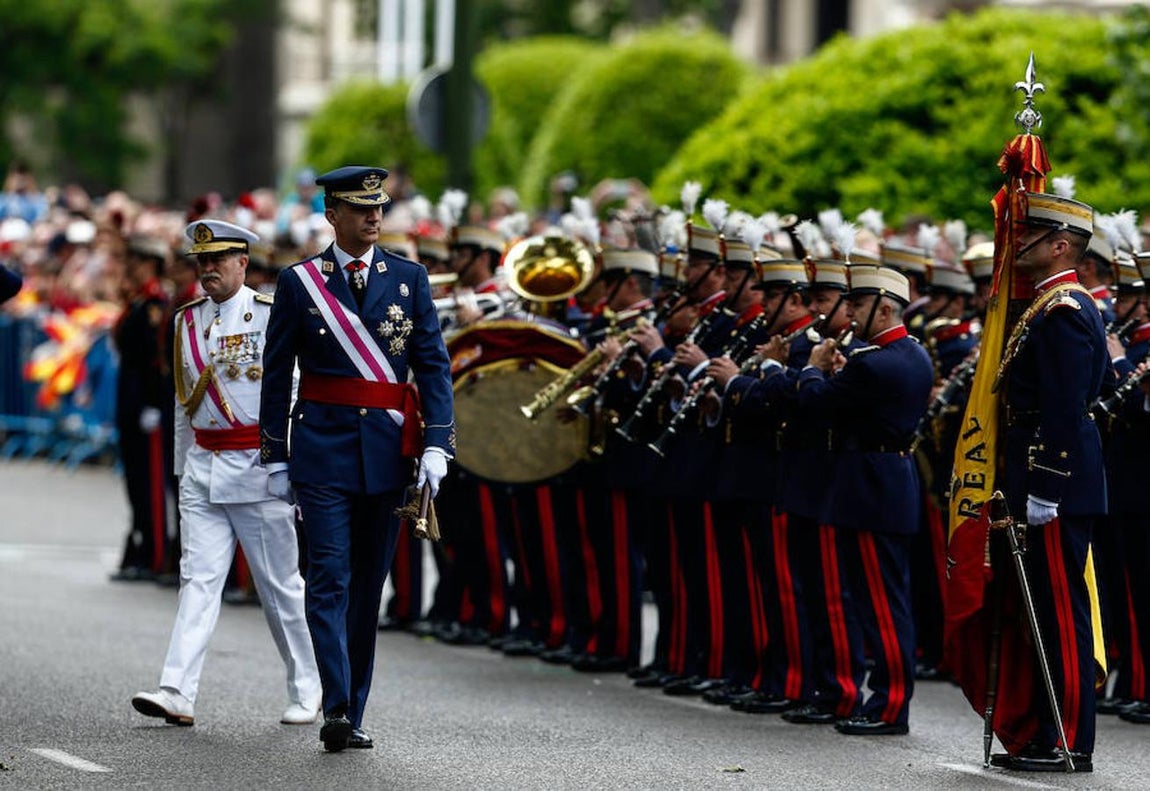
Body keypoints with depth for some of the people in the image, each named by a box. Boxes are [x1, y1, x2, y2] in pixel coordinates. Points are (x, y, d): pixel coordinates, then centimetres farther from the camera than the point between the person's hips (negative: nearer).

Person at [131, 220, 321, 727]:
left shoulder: (271, 315, -4)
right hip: (203, 470, 4)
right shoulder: (187, 321, 11)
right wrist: (182, 469, 18)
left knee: (280, 582, 4)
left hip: (259, 469, -4)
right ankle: (178, 694, -15)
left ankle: (306, 692, 16)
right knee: (198, 577, -6)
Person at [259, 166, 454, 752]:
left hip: (387, 452, 2)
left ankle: (352, 714, 13)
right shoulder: (299, 283, 2)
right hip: (322, 449, -2)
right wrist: (275, 457, 3)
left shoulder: (409, 278, 7)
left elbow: (433, 364, 4)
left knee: (369, 584, 7)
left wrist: (437, 444, -7)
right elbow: (277, 374, 5)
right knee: (330, 580, -11)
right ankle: (337, 709, -17)